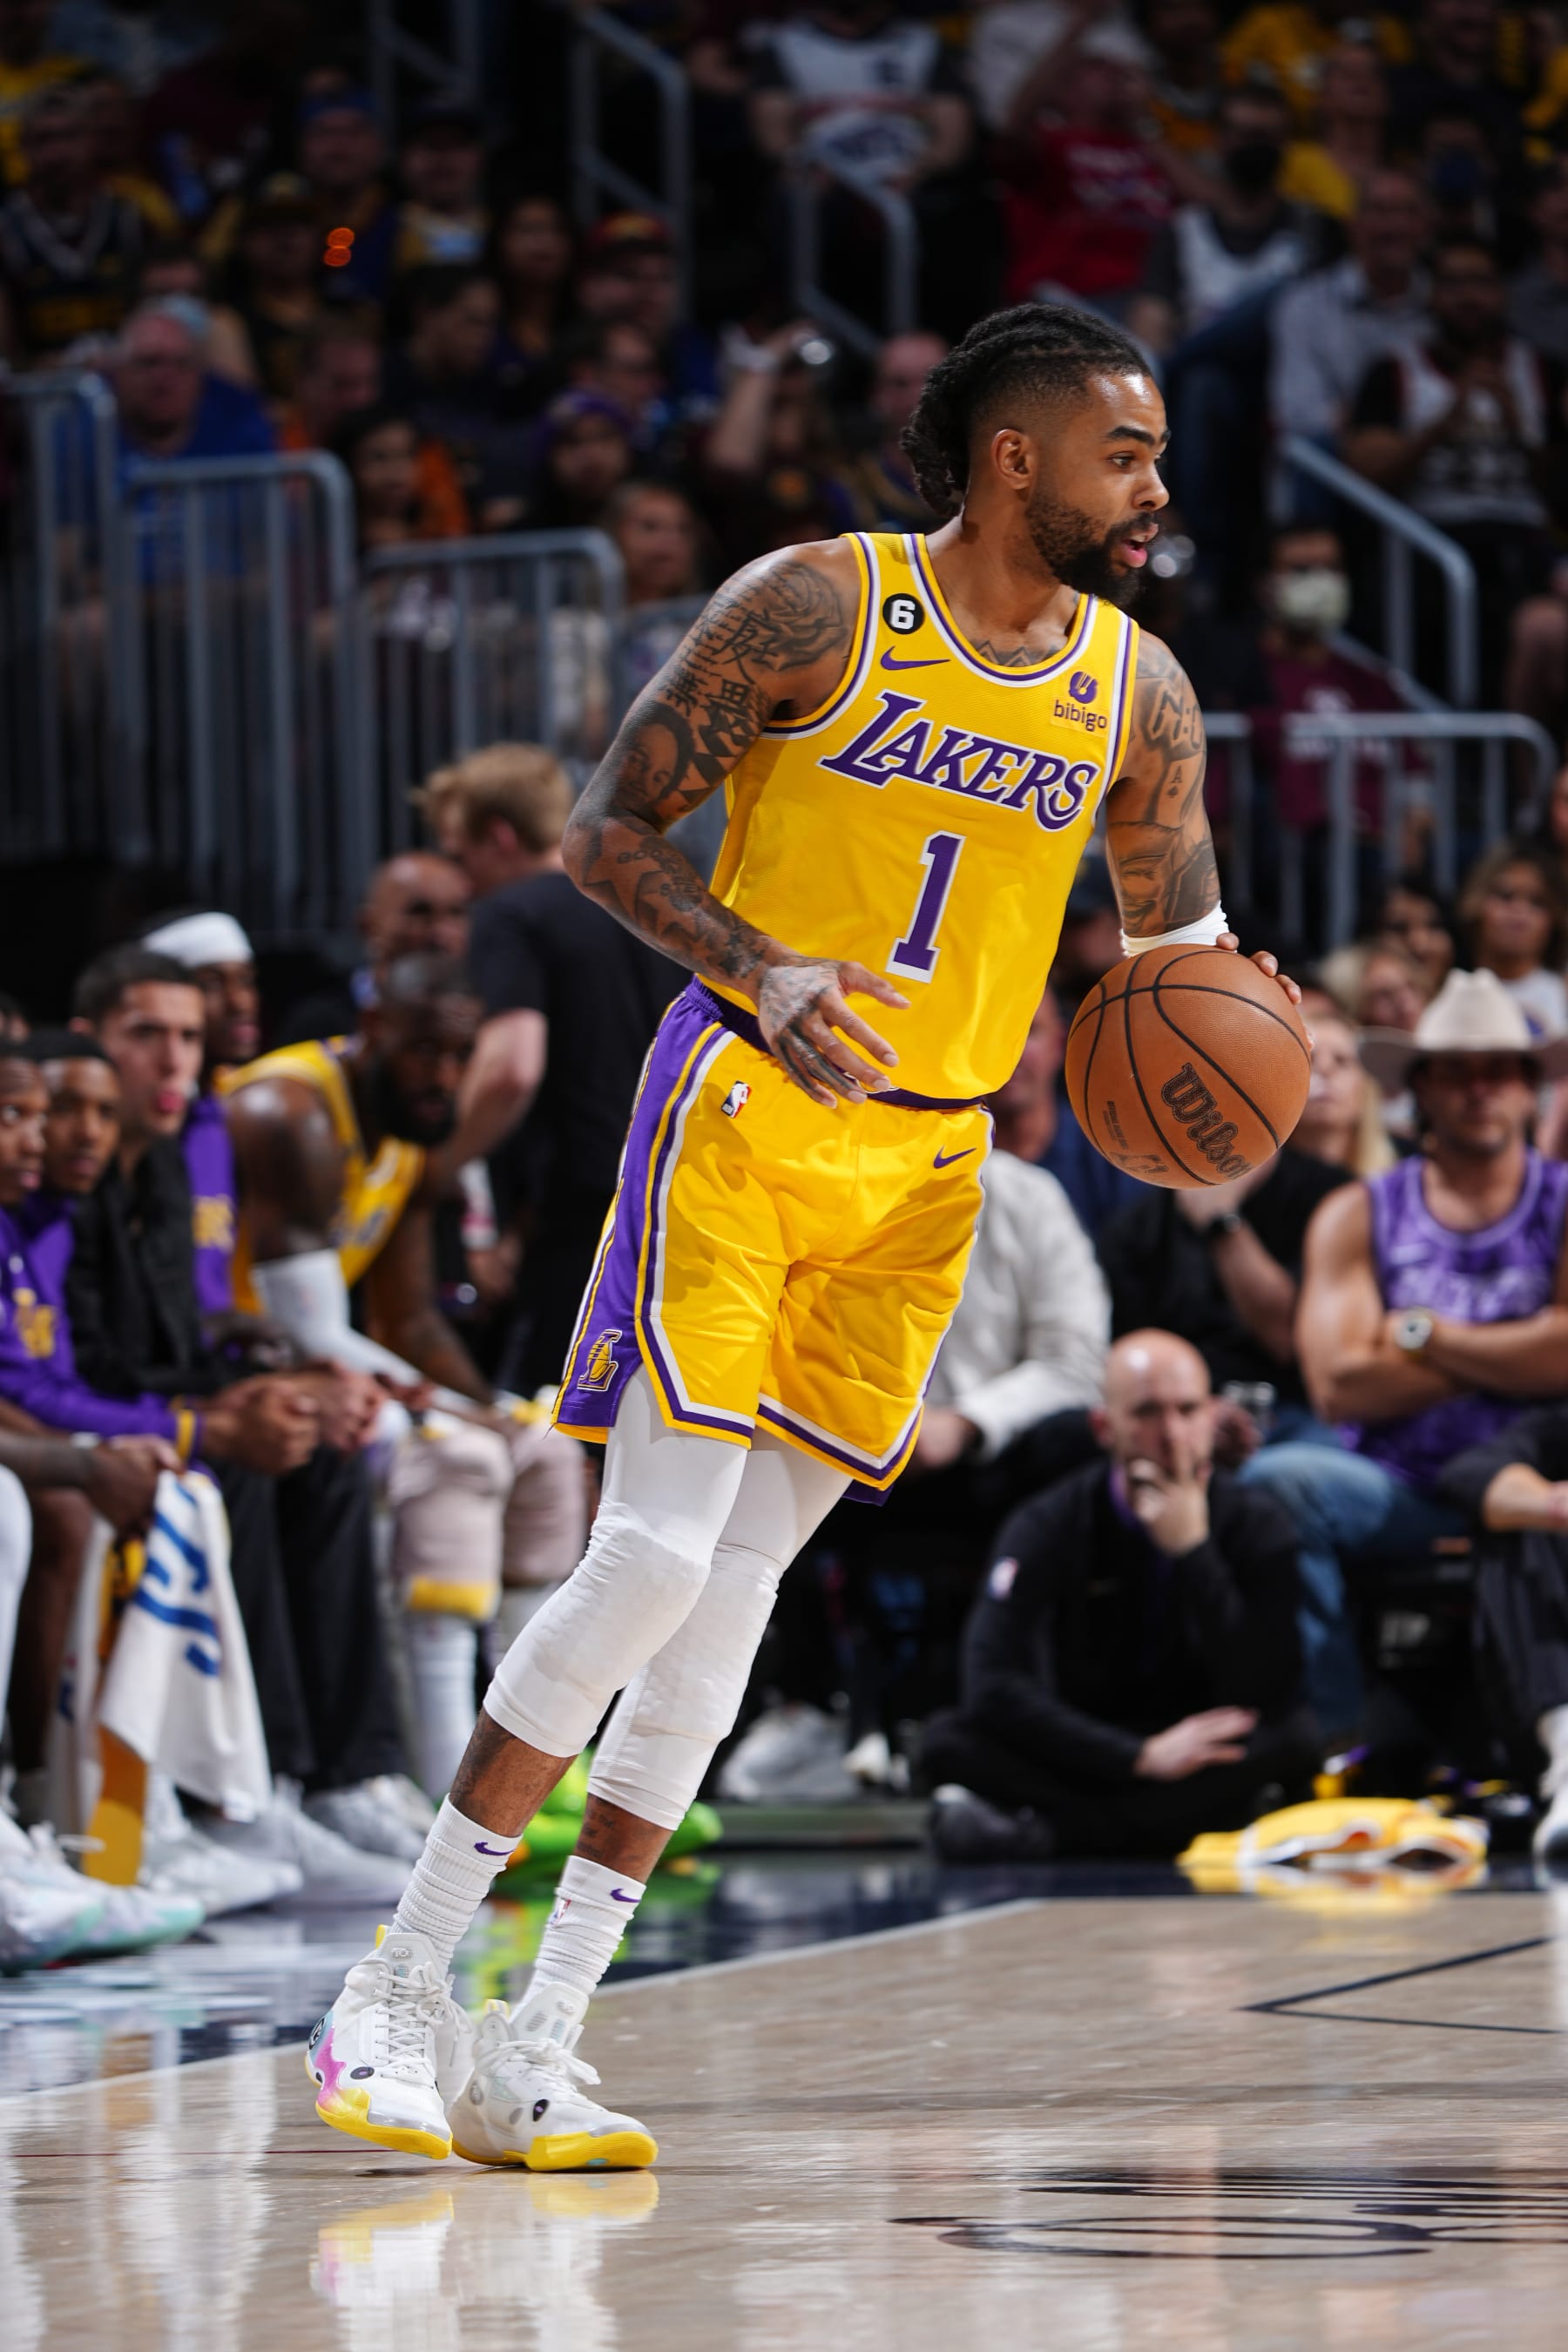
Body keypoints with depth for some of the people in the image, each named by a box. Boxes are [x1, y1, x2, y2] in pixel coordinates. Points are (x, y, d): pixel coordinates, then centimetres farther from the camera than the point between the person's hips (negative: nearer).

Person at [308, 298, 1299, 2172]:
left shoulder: (1140, 696, 6)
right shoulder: (813, 610, -8)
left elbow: (1180, 935, 17)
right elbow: (602, 835, -6)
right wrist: (762, 971, -23)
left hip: (924, 1172, 5)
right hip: (742, 1121, -5)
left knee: (735, 1596, 1)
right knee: (655, 1559, -14)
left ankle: (533, 2055, 4)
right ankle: (396, 1992, -4)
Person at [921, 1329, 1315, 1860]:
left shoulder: (1254, 1524, -4)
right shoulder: (1049, 1527, -7)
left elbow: (1262, 1693, -17)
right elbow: (994, 1684, -20)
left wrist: (1193, 1552, -23)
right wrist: (1142, 1755, -27)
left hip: (1203, 1763, 1)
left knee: (1292, 1738, -31)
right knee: (949, 1744, -28)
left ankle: (1043, 1828, -31)